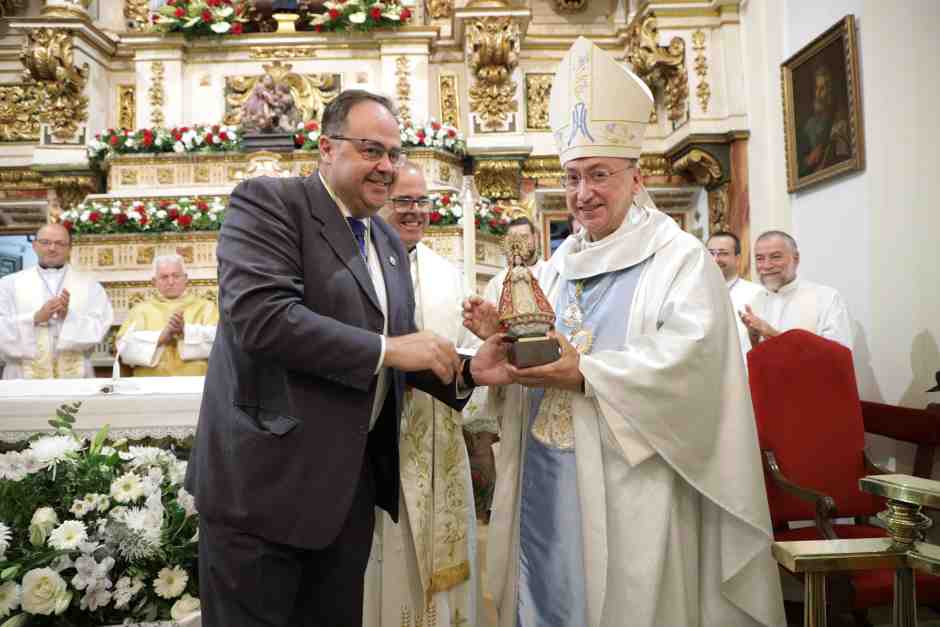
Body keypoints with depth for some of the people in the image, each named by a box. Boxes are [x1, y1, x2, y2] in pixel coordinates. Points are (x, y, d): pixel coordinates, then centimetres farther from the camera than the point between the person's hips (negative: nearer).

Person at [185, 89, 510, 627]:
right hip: (265, 478, -7)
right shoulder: (267, 201, -9)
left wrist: (466, 371, -5)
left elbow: (399, 346, 13)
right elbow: (258, 313, -25)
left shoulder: (389, 243, 13)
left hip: (353, 479, 7)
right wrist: (387, 349, -21)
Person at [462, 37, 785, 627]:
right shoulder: (559, 264, 12)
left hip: (627, 484, -5)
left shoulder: (681, 258, -6)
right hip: (545, 479, 6)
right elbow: (538, 356, 12)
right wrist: (502, 336, -8)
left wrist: (585, 374, -23)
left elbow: (687, 362, -19)